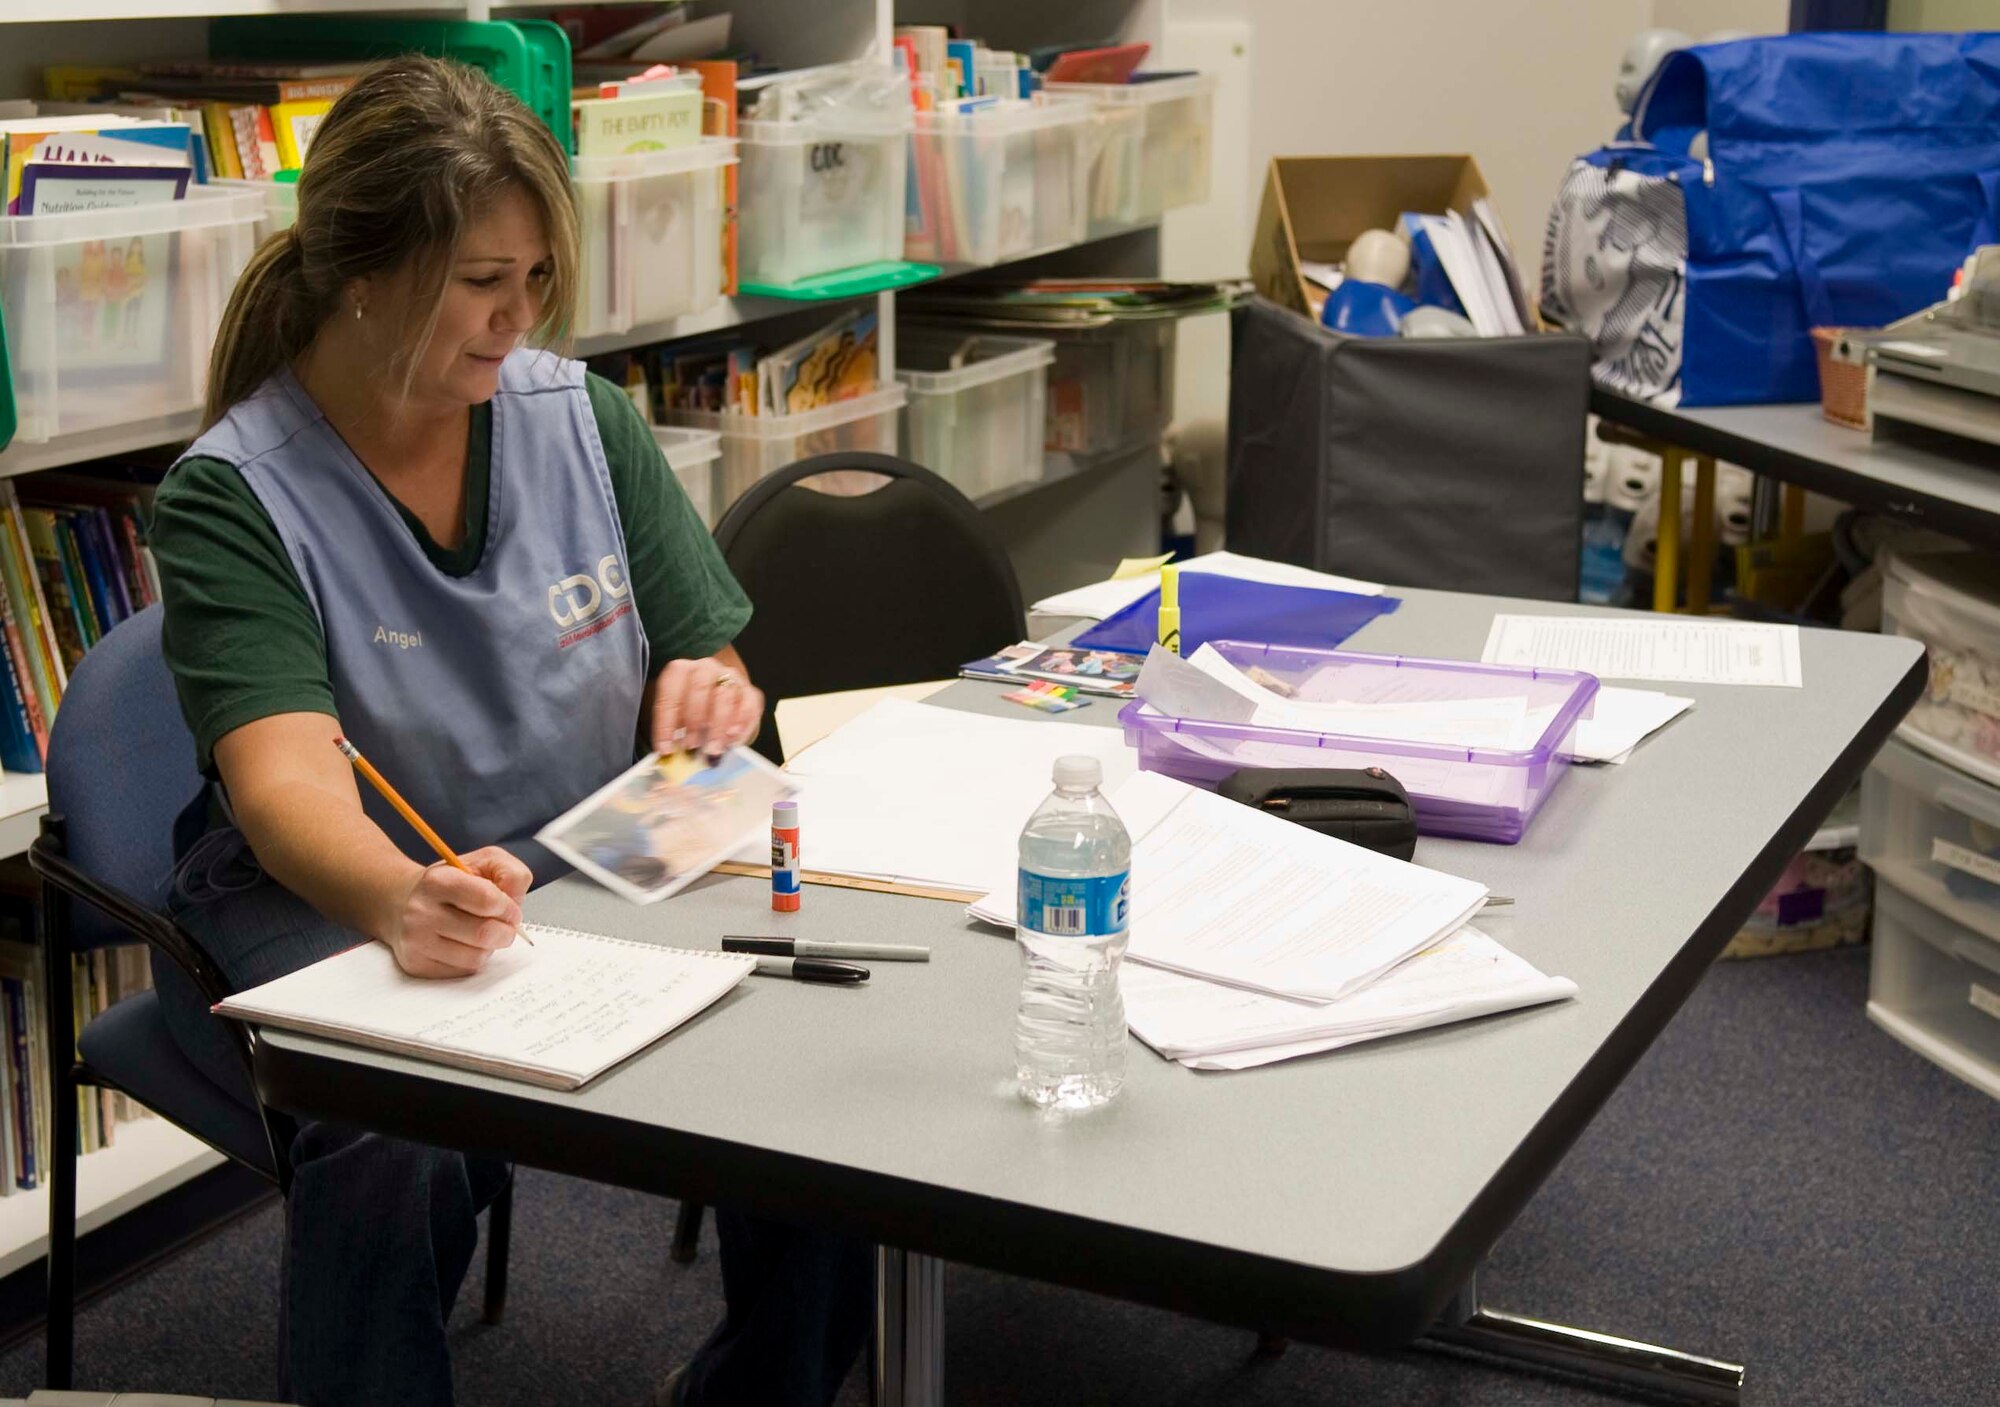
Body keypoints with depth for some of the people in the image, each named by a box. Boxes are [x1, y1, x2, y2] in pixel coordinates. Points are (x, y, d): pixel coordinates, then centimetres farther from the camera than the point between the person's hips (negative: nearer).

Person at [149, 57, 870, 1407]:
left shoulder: (580, 414, 4)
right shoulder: (231, 498, -10)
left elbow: (711, 668, 10)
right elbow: (285, 778, -25)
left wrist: (705, 698, -15)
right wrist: (404, 901, -47)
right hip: (333, 914, -4)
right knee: (402, 1150, -35)